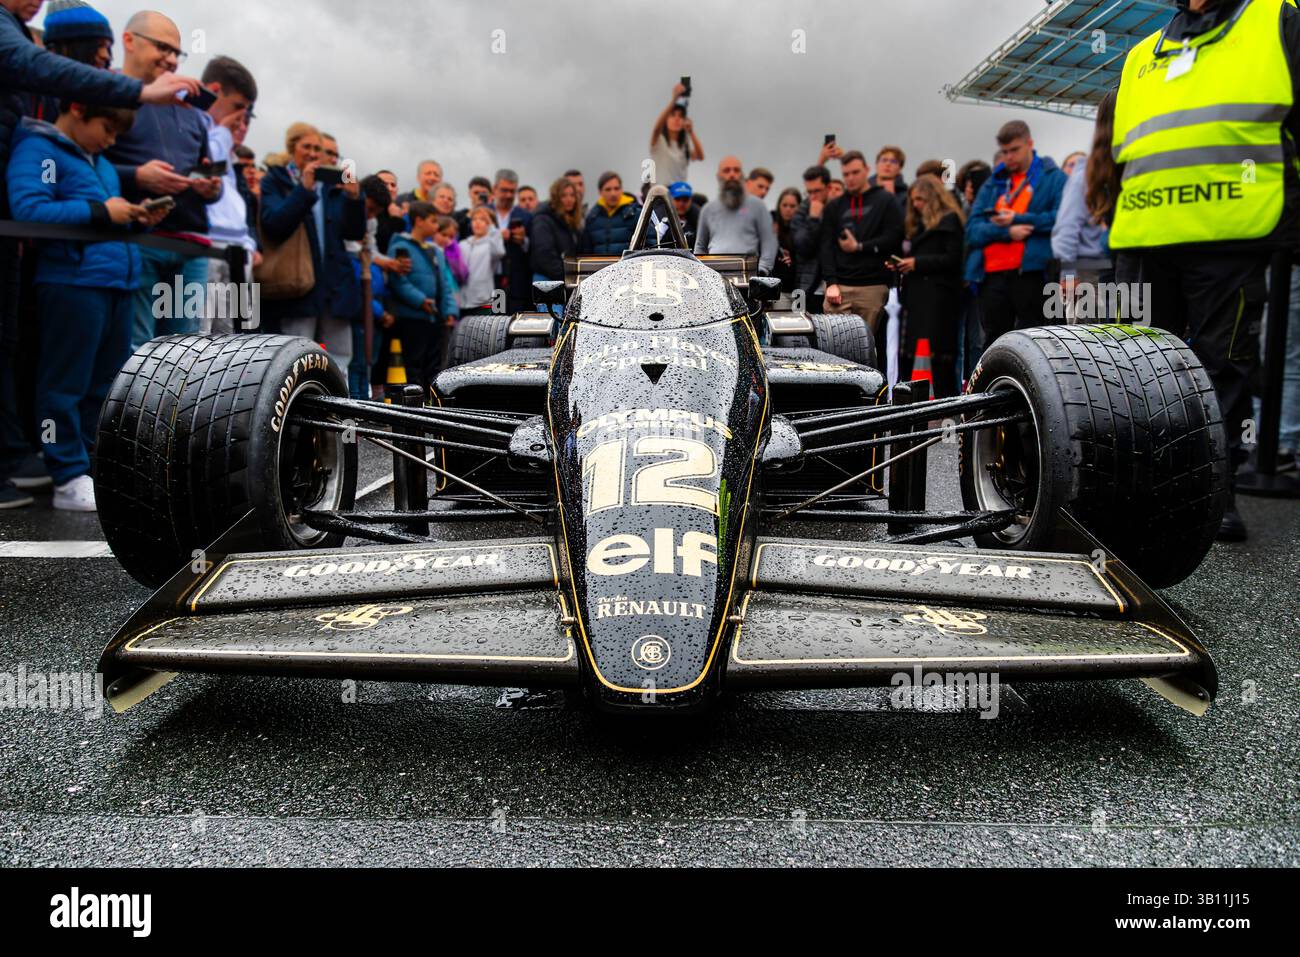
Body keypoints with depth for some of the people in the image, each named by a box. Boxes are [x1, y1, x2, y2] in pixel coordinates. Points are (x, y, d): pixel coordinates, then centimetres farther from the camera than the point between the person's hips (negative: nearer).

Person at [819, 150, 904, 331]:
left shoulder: (885, 201, 8)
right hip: (839, 286, 2)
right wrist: (831, 282, -5)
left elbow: (894, 239, -2)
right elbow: (826, 247, 7)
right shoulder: (834, 207, 16)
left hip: (873, 287, -2)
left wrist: (859, 247, -7)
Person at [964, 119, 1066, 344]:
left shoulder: (1053, 178, 7)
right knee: (994, 341, 8)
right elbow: (972, 230, 6)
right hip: (992, 275, 4)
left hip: (1031, 273, -4)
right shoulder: (992, 184, 18)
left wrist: (1017, 219, -10)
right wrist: (1006, 232, -11)